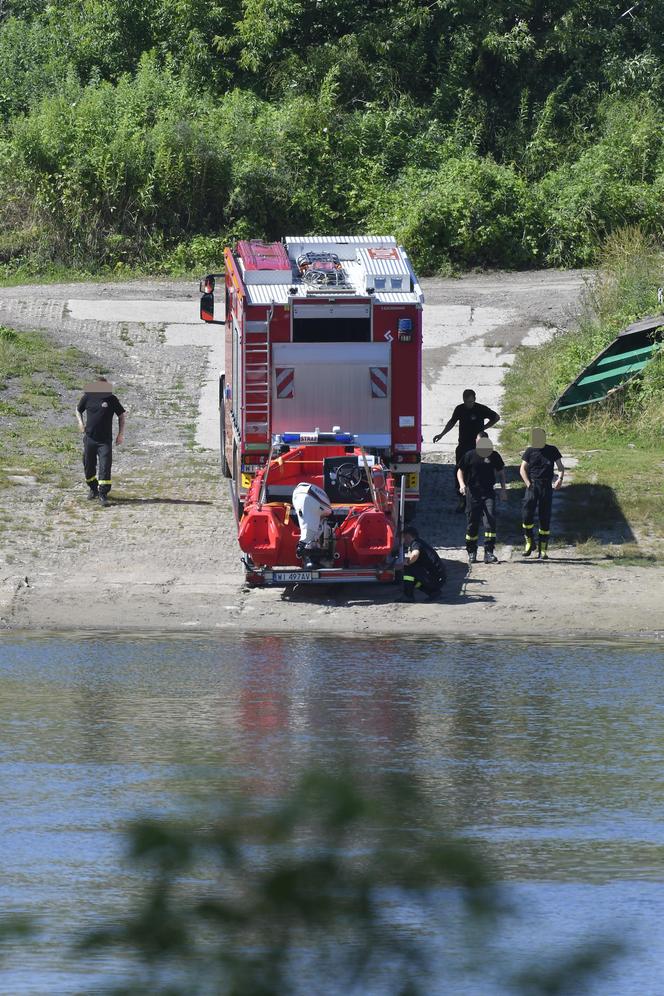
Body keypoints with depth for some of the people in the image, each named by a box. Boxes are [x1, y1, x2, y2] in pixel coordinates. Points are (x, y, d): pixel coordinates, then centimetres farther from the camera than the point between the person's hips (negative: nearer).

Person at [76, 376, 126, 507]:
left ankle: (103, 494, -10)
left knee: (105, 467, -12)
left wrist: (121, 434, 1)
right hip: (89, 438, 2)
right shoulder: (88, 397, 1)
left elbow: (121, 415, 6)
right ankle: (93, 488, 35)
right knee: (88, 466, 12)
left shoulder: (111, 399, -3)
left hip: (105, 441, -2)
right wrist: (80, 422, 0)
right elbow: (78, 409, 18)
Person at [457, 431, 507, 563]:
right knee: (472, 522, 4)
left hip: (488, 493, 0)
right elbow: (460, 471, 8)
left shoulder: (494, 456, 5)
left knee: (490, 518, -14)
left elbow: (501, 472, 16)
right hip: (473, 492, 0)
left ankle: (489, 552, -15)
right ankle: (471, 552, 18)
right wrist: (462, 484, -10)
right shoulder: (469, 456, 2)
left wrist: (503, 489, 11)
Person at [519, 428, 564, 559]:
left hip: (547, 488, 0)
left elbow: (560, 467, 9)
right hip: (532, 485, 0)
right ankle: (529, 542, 3)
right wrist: (528, 484, -8)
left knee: (545, 519, 1)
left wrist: (560, 478, -12)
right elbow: (522, 469, 6)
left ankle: (543, 550, 6)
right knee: (526, 514, -17)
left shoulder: (552, 451, 5)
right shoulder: (530, 451, 5)